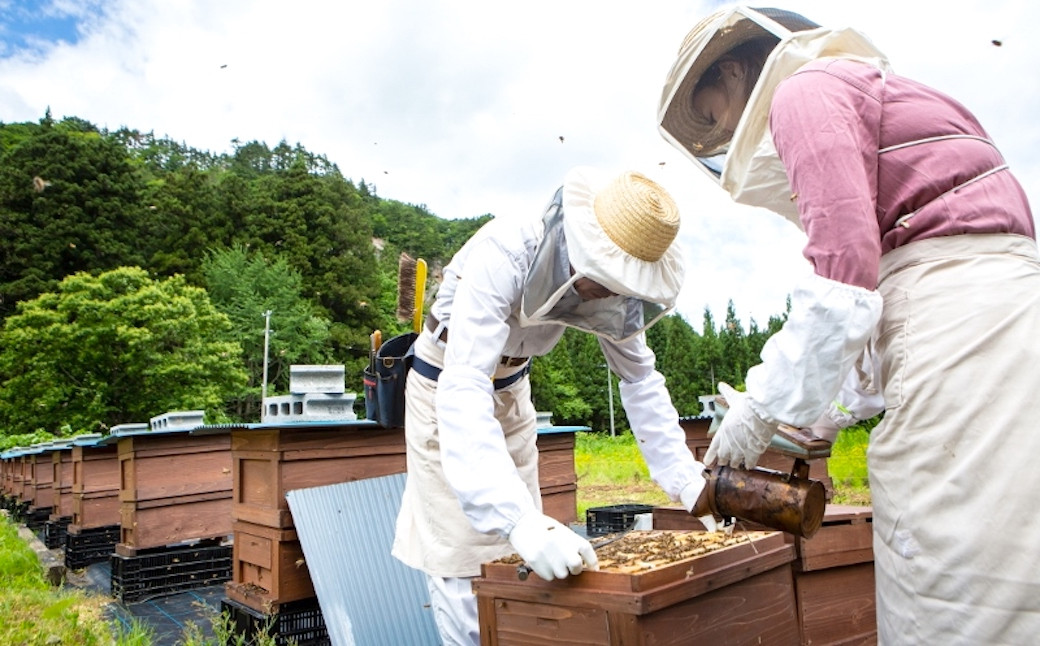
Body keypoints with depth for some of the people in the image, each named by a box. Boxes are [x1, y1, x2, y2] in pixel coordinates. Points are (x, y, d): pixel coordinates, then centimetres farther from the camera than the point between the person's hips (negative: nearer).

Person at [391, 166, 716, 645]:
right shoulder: (500, 258, -37)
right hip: (446, 386, -5)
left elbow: (640, 380, -10)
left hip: (511, 389, 5)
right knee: (457, 554, -4)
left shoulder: (612, 283, -18)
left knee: (521, 555, 11)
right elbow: (463, 390, -46)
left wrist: (688, 480, -20)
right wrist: (519, 520, -56)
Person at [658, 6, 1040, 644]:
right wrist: (839, 405, 21)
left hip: (961, 323, -10)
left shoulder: (804, 91, 0)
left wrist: (765, 406, -7)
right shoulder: (875, 92, 28)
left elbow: (845, 271, -15)